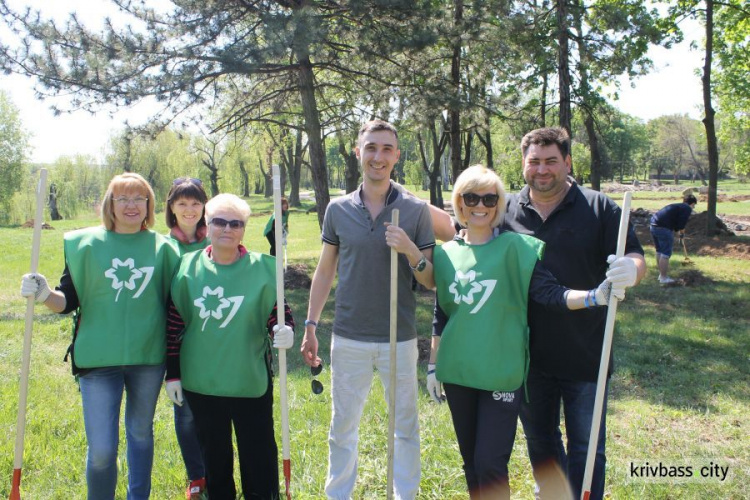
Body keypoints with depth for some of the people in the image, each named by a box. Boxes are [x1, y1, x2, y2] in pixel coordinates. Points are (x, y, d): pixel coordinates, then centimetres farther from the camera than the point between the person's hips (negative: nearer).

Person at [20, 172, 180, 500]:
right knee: (101, 450, -4)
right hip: (99, 359, -1)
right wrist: (44, 294, -19)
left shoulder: (162, 247, 2)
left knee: (141, 434, 19)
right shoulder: (86, 243, -1)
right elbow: (69, 300, -1)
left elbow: (173, 300, 9)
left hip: (149, 357, 2)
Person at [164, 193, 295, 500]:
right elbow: (175, 323, 5)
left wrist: (285, 331, -23)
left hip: (251, 382, -2)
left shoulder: (262, 268, -6)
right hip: (201, 382, 2)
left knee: (259, 457, 6)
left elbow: (279, 313, 1)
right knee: (214, 455, 18)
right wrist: (173, 373, 6)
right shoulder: (188, 266, 0)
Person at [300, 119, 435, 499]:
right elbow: (324, 272, 9)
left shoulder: (415, 211, -2)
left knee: (405, 426, 12)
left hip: (400, 339, -1)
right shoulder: (338, 209, 2)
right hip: (348, 337, 1)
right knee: (342, 427, 13)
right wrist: (310, 327, 5)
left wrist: (412, 252, -20)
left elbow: (431, 280, -1)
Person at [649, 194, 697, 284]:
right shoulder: (687, 209, 0)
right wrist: (682, 234, 9)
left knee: (659, 252, 19)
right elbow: (681, 224, -8)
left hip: (653, 225, 9)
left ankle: (661, 275, 30)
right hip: (663, 228, -9)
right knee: (666, 253, -2)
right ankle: (664, 278, 1)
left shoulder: (677, 206, 27)